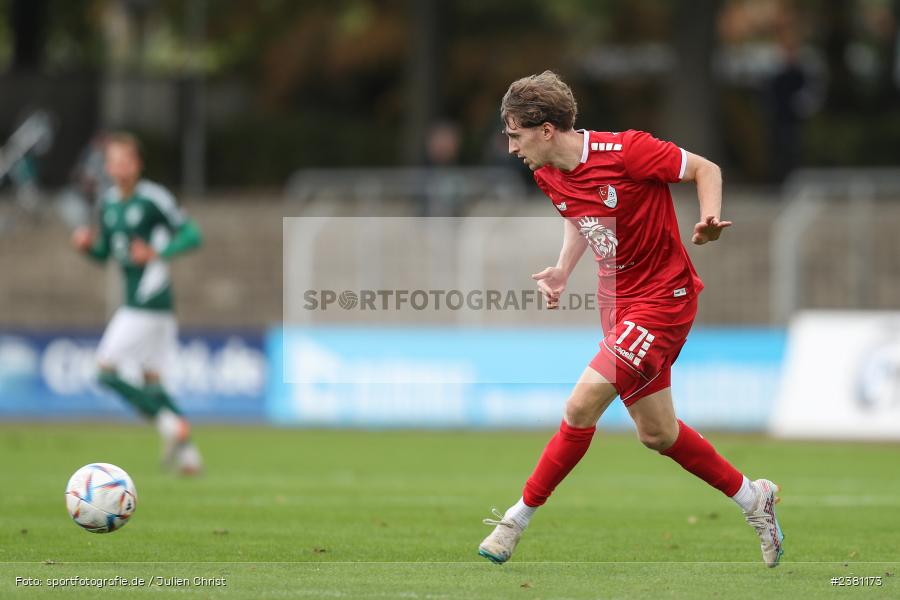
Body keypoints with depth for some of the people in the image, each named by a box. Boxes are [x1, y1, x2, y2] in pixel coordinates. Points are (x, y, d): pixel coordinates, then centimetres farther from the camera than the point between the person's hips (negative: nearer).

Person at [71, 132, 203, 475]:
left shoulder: (154, 198, -12)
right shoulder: (109, 203, 11)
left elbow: (191, 235, -11)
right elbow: (104, 253, 21)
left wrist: (158, 254, -23)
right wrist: (88, 244, 0)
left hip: (149, 302, -9)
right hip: (134, 301, 9)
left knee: (107, 371, -10)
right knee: (151, 380, 11)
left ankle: (168, 422, -8)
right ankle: (186, 449, 14)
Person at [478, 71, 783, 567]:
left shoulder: (627, 151, -22)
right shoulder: (549, 177, 0)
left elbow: (706, 169, -12)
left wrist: (709, 221, -29)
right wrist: (562, 270, 4)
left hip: (662, 298, -8)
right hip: (617, 300, 8)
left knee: (582, 405, -17)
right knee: (657, 434, 12)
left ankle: (519, 518, -5)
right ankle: (753, 499, 31)